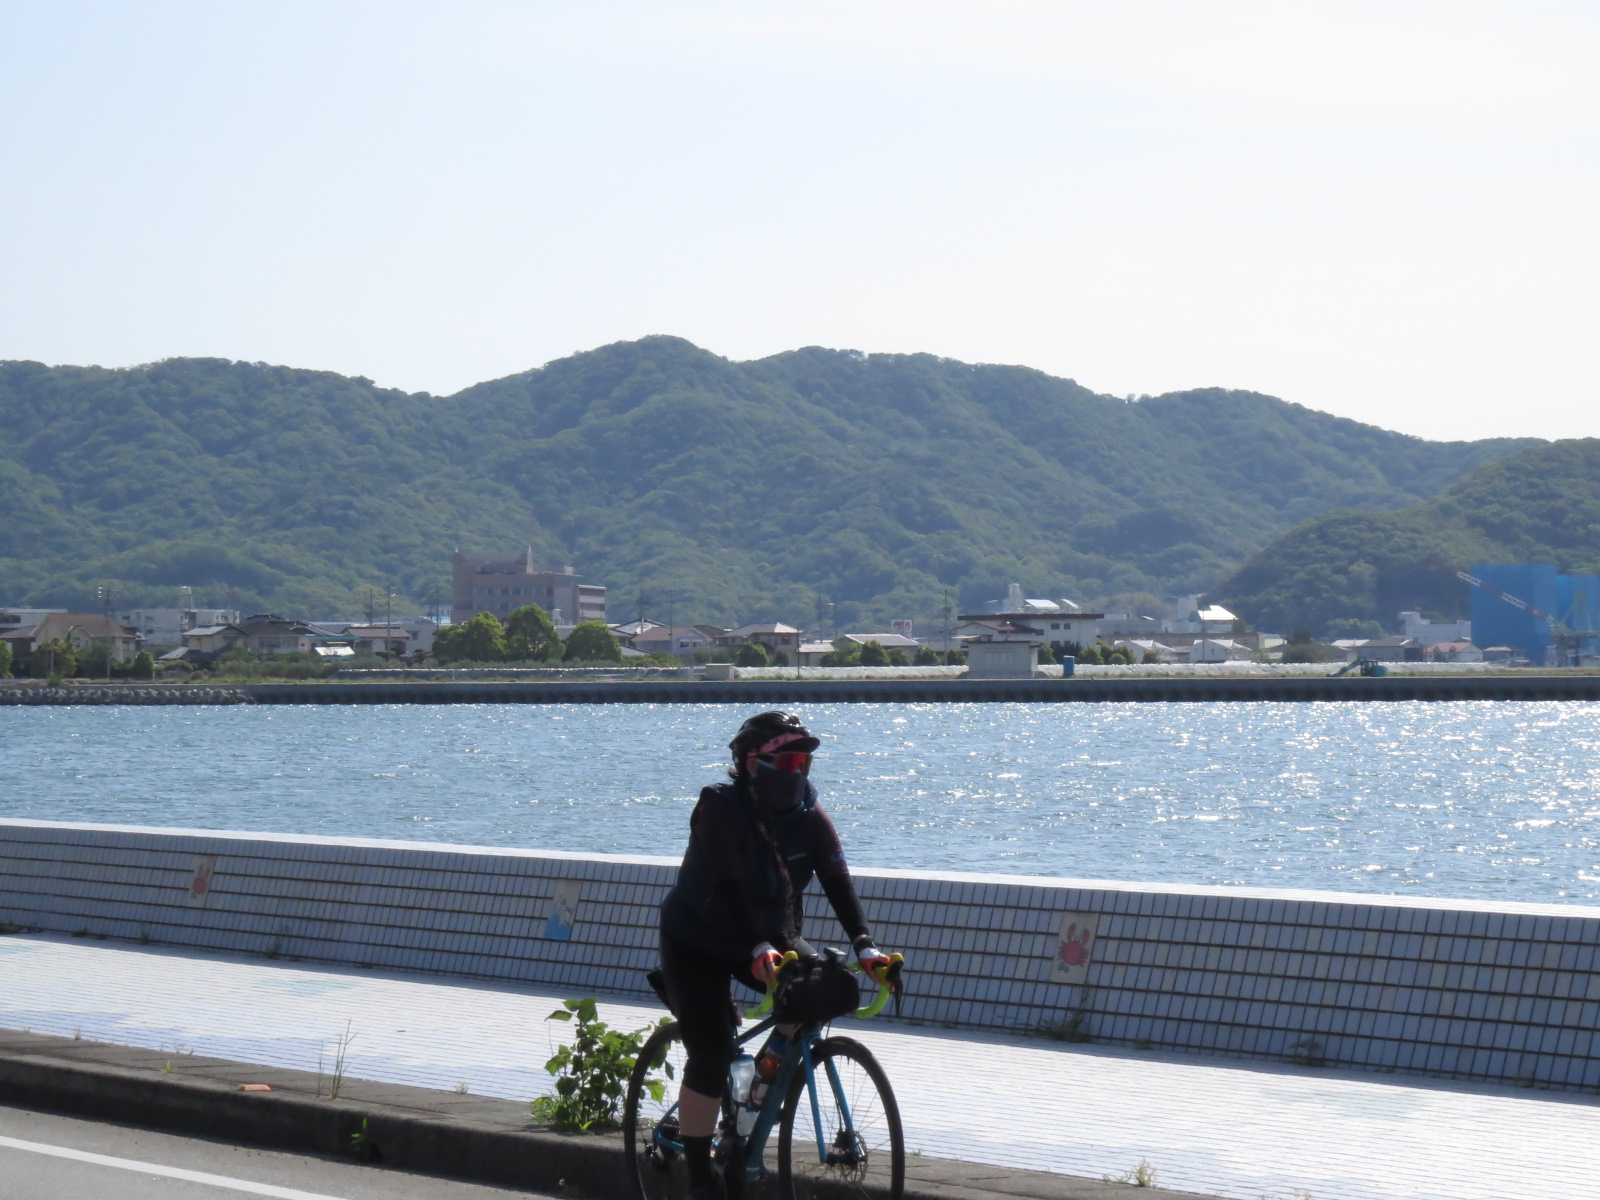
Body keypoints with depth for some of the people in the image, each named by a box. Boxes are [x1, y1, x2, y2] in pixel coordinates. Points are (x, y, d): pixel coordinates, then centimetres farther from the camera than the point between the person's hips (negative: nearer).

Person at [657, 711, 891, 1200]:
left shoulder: (808, 815, -9)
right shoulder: (720, 808, -23)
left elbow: (837, 880, -18)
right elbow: (729, 885, -33)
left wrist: (864, 944, -33)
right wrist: (758, 949, -44)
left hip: (769, 935, 5)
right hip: (697, 944, -5)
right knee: (711, 1054, -16)